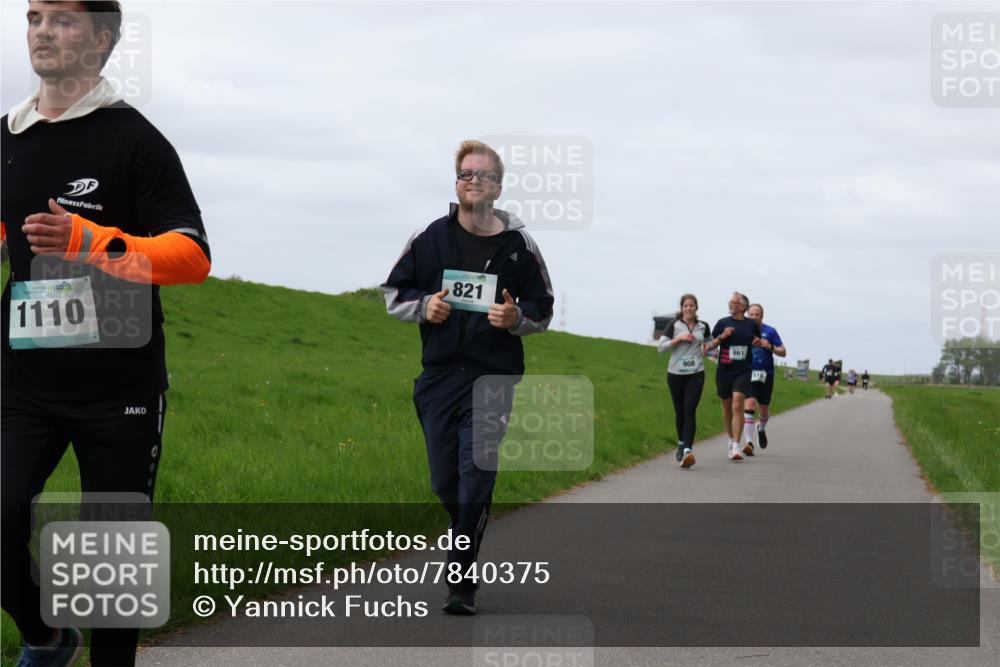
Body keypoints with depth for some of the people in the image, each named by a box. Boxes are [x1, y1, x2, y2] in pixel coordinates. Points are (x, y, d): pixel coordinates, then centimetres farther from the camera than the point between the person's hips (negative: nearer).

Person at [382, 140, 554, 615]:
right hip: (439, 376, 2)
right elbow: (393, 293, 13)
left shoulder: (519, 246, 3)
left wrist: (517, 318, -11)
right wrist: (424, 307, -8)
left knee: (475, 482, -11)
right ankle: (471, 536, 37)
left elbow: (543, 310, 11)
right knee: (445, 483, 8)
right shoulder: (429, 238, 5)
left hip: (492, 380, -2)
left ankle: (461, 582, -6)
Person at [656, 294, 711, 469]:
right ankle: (681, 443, 34)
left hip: (696, 374, 0)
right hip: (676, 373, 0)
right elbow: (661, 347, -6)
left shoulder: (703, 327, 6)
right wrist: (679, 338, -15)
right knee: (679, 412, 10)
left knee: (690, 411, -14)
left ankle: (687, 450, -23)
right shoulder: (674, 325, -1)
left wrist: (704, 352, 6)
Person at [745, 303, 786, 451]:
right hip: (749, 374, -1)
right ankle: (749, 442, -21)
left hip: (766, 374, 1)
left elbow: (783, 352, 2)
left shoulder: (770, 331, 2)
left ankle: (761, 428, 47)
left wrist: (770, 347, -16)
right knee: (750, 403, -19)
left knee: (764, 409, 12)